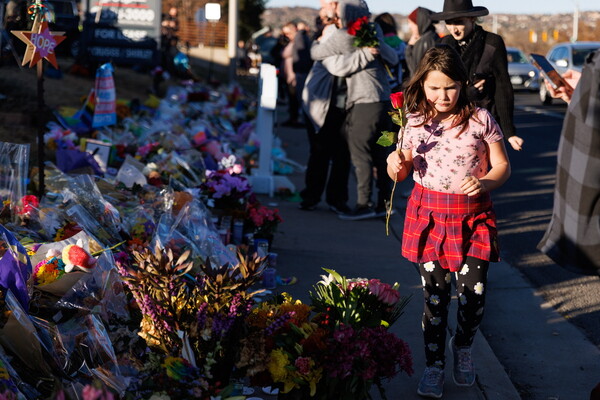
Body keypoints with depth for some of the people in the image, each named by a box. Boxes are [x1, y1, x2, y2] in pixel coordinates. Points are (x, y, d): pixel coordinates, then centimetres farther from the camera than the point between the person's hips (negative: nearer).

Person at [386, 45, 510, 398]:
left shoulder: (480, 120, -5)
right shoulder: (415, 122, 0)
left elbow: (503, 167, 0)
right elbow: (400, 174, 10)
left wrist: (485, 183, -20)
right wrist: (396, 164, -13)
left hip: (473, 216, -1)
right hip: (430, 214, 1)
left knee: (474, 293, -2)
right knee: (435, 294, 4)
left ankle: (463, 346, 29)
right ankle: (434, 365, 19)